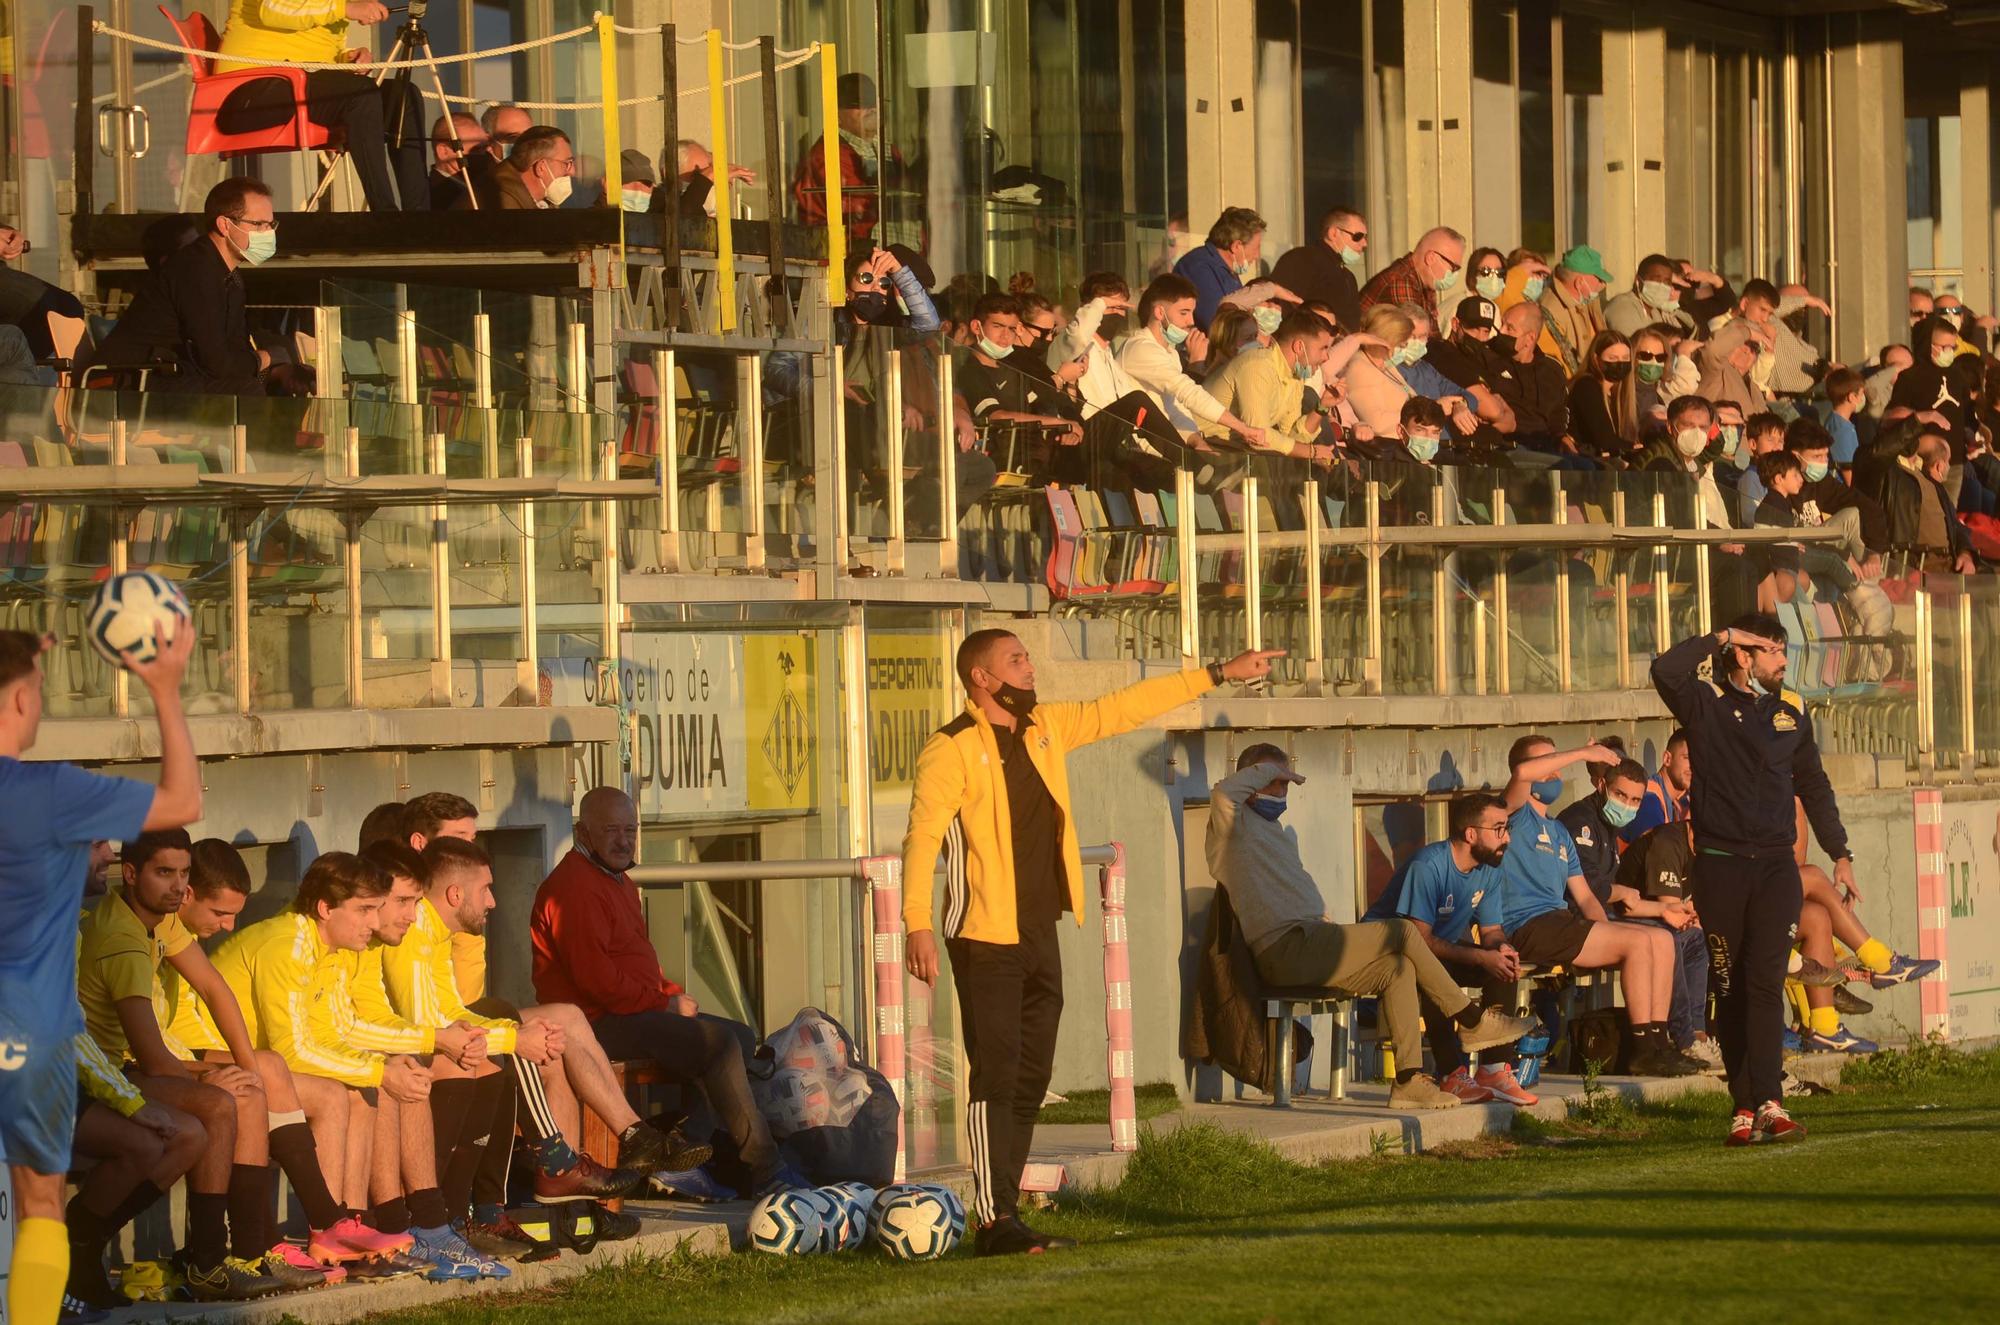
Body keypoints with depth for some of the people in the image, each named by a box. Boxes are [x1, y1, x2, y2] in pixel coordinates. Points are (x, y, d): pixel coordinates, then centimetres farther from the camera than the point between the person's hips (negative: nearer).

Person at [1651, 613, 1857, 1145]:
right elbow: (1666, 670, -21)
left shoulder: (1792, 710, 13)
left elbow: (1814, 786, 21)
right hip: (1719, 865, -2)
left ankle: (1767, 1102, -19)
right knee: (1729, 990, 2)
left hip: (1775, 864, 2)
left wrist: (1839, 853, 19)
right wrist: (1718, 639, -10)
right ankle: (1744, 1103, 8)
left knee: (1765, 982, -10)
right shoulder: (1706, 703, 1)